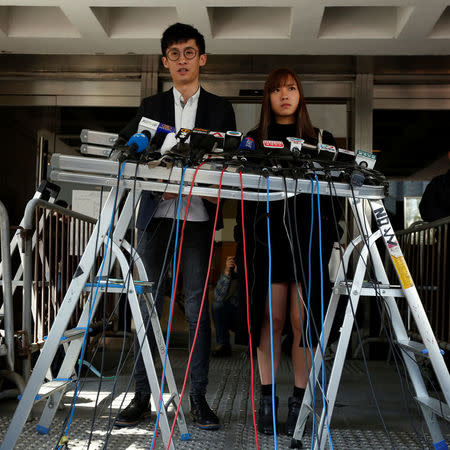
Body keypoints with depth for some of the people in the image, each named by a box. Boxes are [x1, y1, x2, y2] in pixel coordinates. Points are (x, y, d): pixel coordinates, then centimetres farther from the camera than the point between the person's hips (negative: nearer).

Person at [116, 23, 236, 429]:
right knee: (147, 305, 0)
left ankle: (198, 397, 7)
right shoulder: (151, 107, 15)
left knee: (197, 306, 0)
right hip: (156, 215, 1)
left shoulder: (220, 109, 13)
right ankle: (142, 395, 8)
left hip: (199, 217, -1)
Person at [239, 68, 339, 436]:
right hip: (267, 231, 0)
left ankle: (300, 400, 6)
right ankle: (267, 399, 8)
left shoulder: (321, 140, 15)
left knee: (302, 318, -4)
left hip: (308, 233, 0)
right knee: (270, 317, -2)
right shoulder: (254, 140, 14)